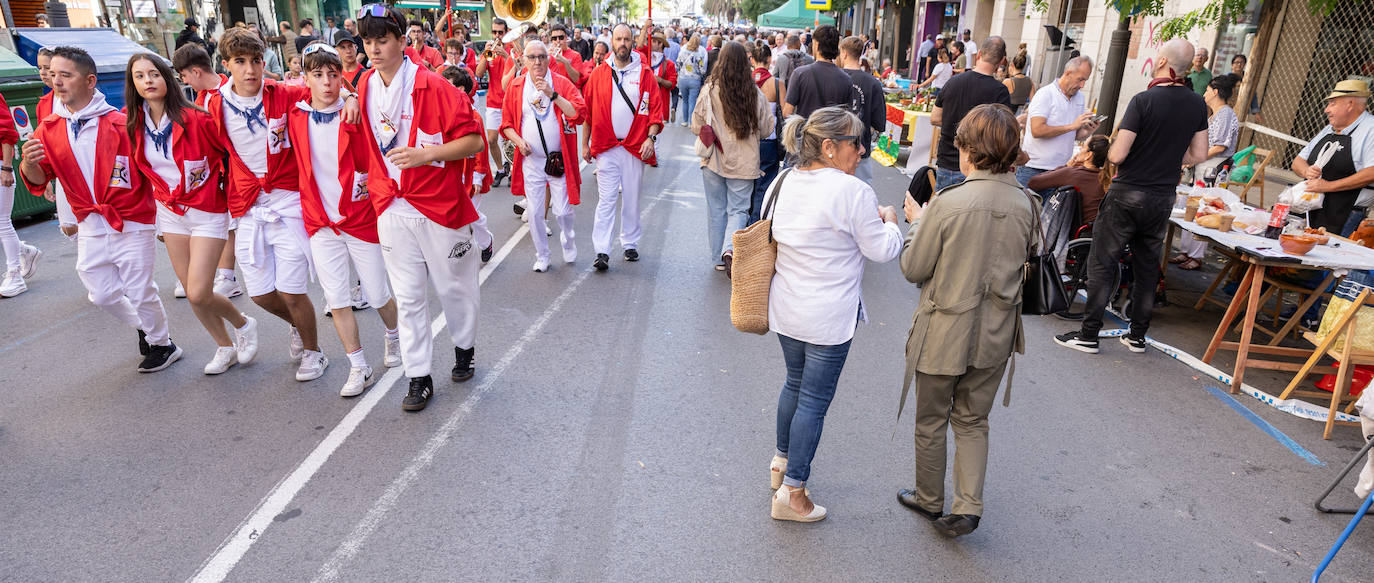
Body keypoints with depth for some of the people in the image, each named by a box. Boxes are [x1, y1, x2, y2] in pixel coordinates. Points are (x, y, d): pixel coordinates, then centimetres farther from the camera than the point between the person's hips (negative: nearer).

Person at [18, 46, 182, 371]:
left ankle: (162, 345, 24)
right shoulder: (49, 129, 4)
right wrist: (29, 165, -21)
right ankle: (143, 327, 38)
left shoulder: (119, 122, -10)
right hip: (90, 226, 5)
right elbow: (38, 181, 1)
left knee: (140, 291, 3)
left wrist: (163, 213, -9)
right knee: (102, 294, 12)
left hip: (131, 222, -5)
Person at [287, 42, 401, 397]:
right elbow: (299, 165, 17)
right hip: (320, 222, 3)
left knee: (378, 294, 6)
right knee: (336, 298, 3)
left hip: (361, 218, -3)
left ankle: (393, 336, 38)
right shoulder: (295, 116, 2)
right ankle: (359, 369, 16)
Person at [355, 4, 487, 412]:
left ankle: (465, 349, 36)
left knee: (453, 285, 11)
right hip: (391, 209, 4)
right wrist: (373, 181, 13)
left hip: (439, 206, -4)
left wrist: (424, 154, -22)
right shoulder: (365, 87, 7)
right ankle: (418, 378, 17)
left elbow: (473, 140, -13)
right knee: (407, 296, 8)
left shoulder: (434, 88, -11)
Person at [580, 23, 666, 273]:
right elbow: (588, 111, 8)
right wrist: (585, 144, 7)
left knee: (631, 199, 9)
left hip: (635, 147, 0)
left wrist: (651, 138, -10)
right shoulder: (598, 74, 4)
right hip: (606, 147, 0)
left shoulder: (645, 74, 3)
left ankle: (630, 244, 22)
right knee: (606, 198, -3)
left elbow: (656, 109, 2)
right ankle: (601, 251, -3)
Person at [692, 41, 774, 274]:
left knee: (716, 210, 13)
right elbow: (767, 128, 3)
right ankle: (730, 249, -16)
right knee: (738, 209, 8)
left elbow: (696, 126, -3)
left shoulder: (709, 90, -10)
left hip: (714, 159, 0)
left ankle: (719, 259, 21)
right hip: (744, 163, 0)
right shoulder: (755, 93, -7)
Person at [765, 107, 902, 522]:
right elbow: (883, 251, -13)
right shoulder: (852, 191, -20)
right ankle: (792, 493, 13)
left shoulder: (786, 181, 3)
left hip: (786, 308, 8)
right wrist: (889, 221, 9)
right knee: (815, 399, 3)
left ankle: (782, 462, 41)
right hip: (828, 317, -7)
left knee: (794, 383, 24)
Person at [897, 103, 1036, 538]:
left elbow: (913, 268, -12)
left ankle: (929, 501, 34)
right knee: (973, 421, 21)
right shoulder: (1026, 204, -7)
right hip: (995, 335, 4)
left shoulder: (948, 204, -22)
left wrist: (916, 221, 4)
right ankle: (968, 507, 17)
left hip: (944, 335, -4)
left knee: (931, 421, 17)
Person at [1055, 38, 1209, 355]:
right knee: (1148, 266, 15)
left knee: (1102, 263, 2)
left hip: (1128, 194, -6)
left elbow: (1117, 155, -19)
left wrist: (1111, 153, 3)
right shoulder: (1197, 104, 3)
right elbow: (1198, 154, 8)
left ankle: (1089, 334, 4)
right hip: (1164, 197, 6)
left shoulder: (1144, 100, -16)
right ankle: (1138, 335, 23)